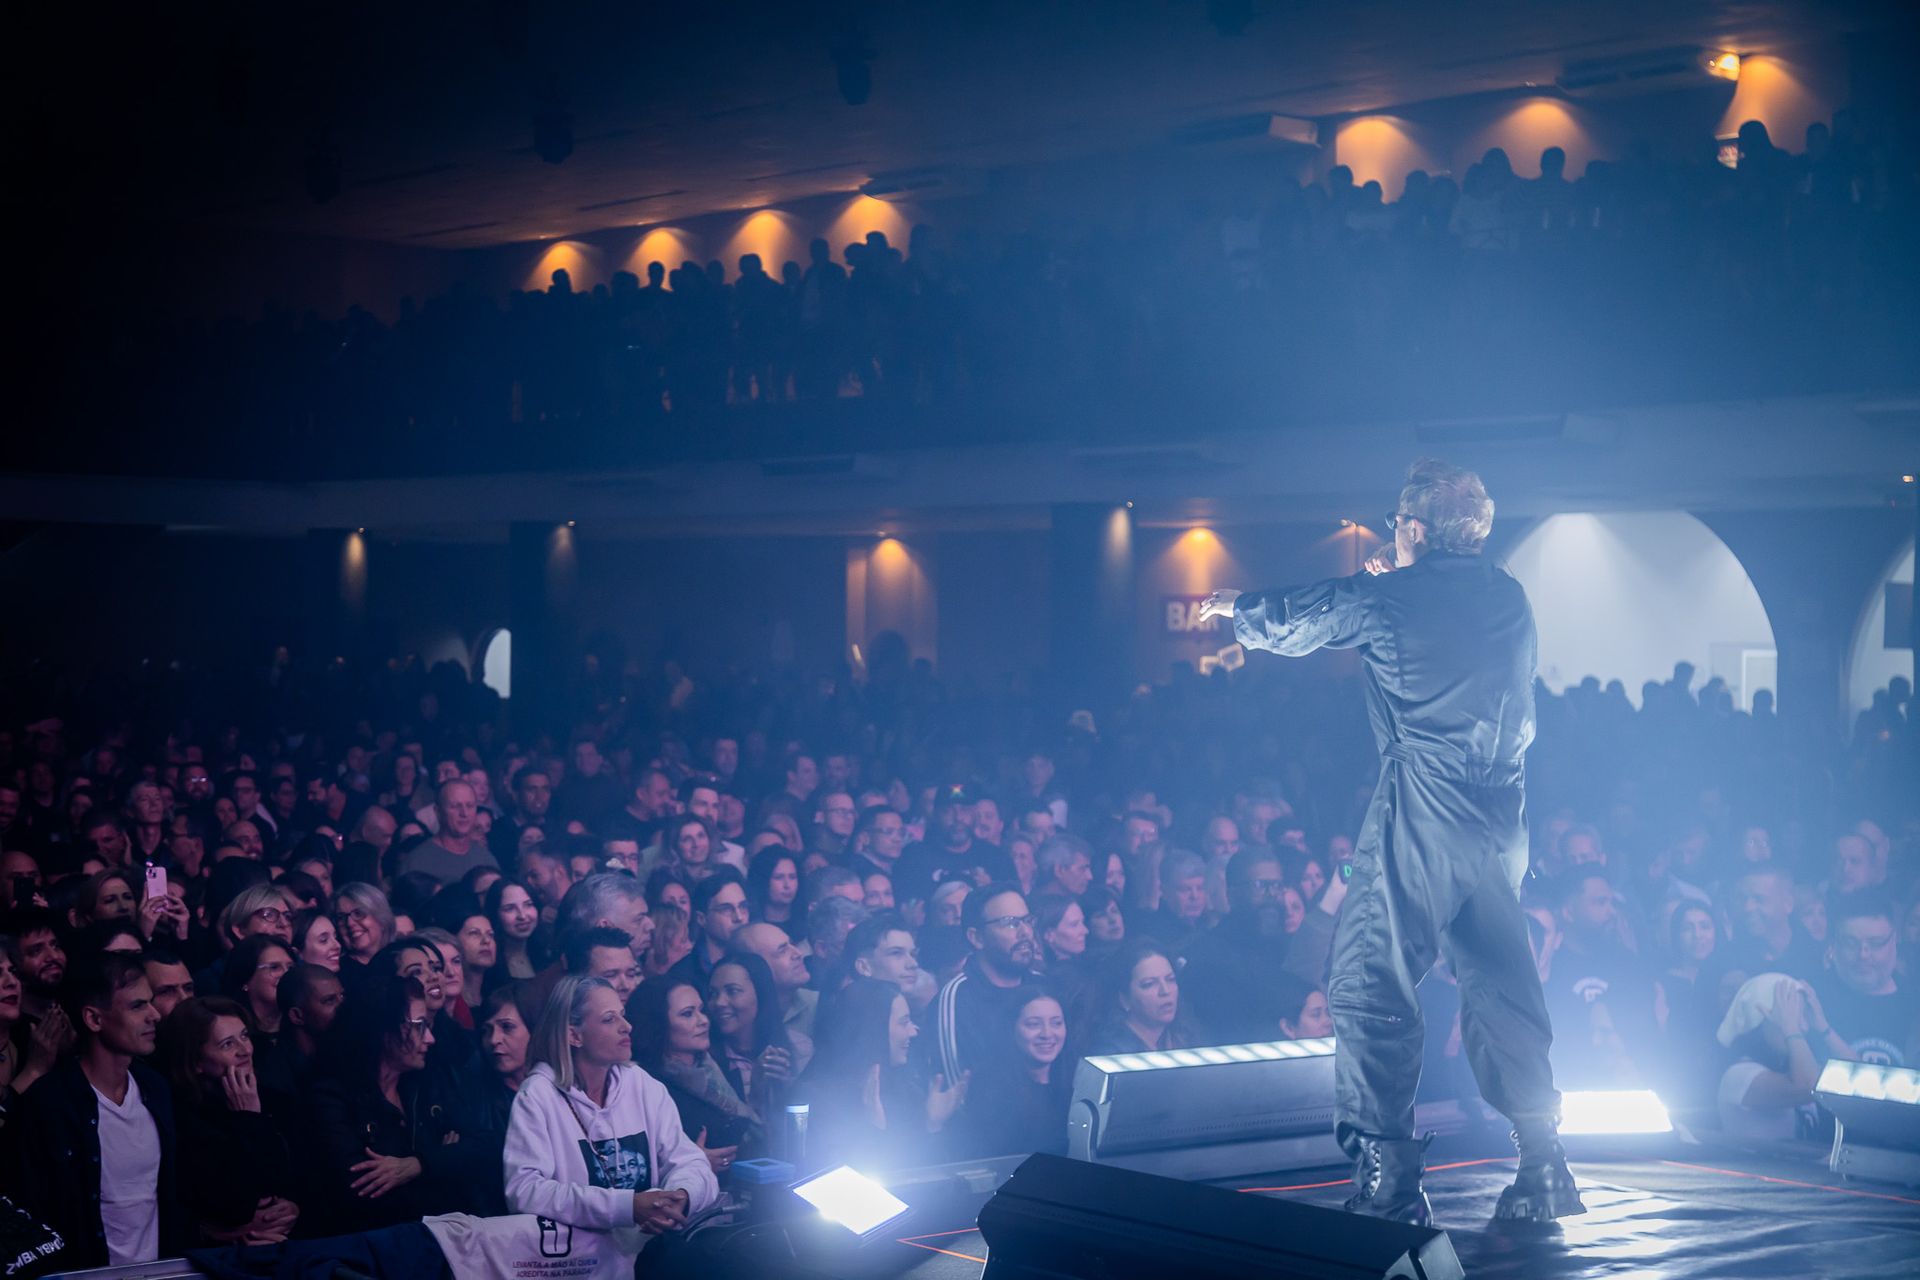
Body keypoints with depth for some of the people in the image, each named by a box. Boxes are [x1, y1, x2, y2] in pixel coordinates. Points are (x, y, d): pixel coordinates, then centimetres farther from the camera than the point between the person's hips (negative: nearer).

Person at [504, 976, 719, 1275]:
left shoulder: (642, 1086, 9)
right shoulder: (539, 1096, -6)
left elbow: (692, 1163, 3)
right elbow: (524, 1189, -18)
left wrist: (681, 1197, -22)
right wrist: (627, 1206, -27)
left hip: (653, 1249, 4)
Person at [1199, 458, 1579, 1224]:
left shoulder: (1385, 599, -3)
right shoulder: (1508, 598, 10)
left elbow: (1285, 624, 14)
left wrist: (1230, 607, 33)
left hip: (1421, 822, -6)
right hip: (1500, 824, 6)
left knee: (1371, 987, -2)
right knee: (1501, 986, 14)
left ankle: (1388, 1181, -7)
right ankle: (1542, 1168, 14)